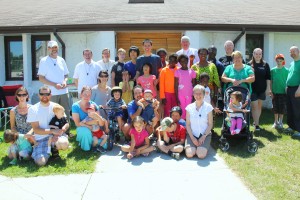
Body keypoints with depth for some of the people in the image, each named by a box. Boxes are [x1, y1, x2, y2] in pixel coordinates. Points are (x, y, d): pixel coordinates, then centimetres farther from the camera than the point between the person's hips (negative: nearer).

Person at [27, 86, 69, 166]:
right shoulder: (33, 109, -3)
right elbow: (36, 129, -8)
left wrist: (61, 130, -20)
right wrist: (52, 131, -21)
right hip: (41, 138, -1)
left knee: (64, 143, -34)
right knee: (41, 162, -24)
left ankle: (54, 149, 4)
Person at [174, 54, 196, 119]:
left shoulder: (192, 72, 4)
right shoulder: (177, 72, -1)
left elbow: (194, 85, 7)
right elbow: (176, 86, -2)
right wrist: (177, 97, -7)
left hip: (189, 95, 2)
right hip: (181, 95, -1)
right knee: (182, 111, 1)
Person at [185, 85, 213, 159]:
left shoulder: (208, 107, -2)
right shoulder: (189, 107, 1)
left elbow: (210, 124, 0)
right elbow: (188, 124, 2)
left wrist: (203, 136, -11)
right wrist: (192, 138, -9)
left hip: (205, 134, -1)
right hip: (192, 134, 1)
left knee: (201, 155, -23)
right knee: (189, 154, -21)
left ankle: (203, 147, 11)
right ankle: (193, 147, 13)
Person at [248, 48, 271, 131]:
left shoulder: (265, 65, 4)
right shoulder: (249, 65, -2)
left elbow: (268, 77, 5)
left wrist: (268, 88, 0)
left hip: (262, 89, 3)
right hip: (252, 89, -3)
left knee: (259, 106, 12)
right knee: (254, 106, -6)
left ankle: (256, 122, 26)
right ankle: (256, 125, -3)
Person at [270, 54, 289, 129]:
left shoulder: (286, 70, -2)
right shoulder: (273, 70, 1)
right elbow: (271, 82, 4)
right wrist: (271, 91, 0)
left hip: (283, 92, -1)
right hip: (275, 92, 1)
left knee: (282, 107, 4)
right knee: (275, 107, 9)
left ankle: (280, 122, 19)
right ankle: (276, 122, 22)